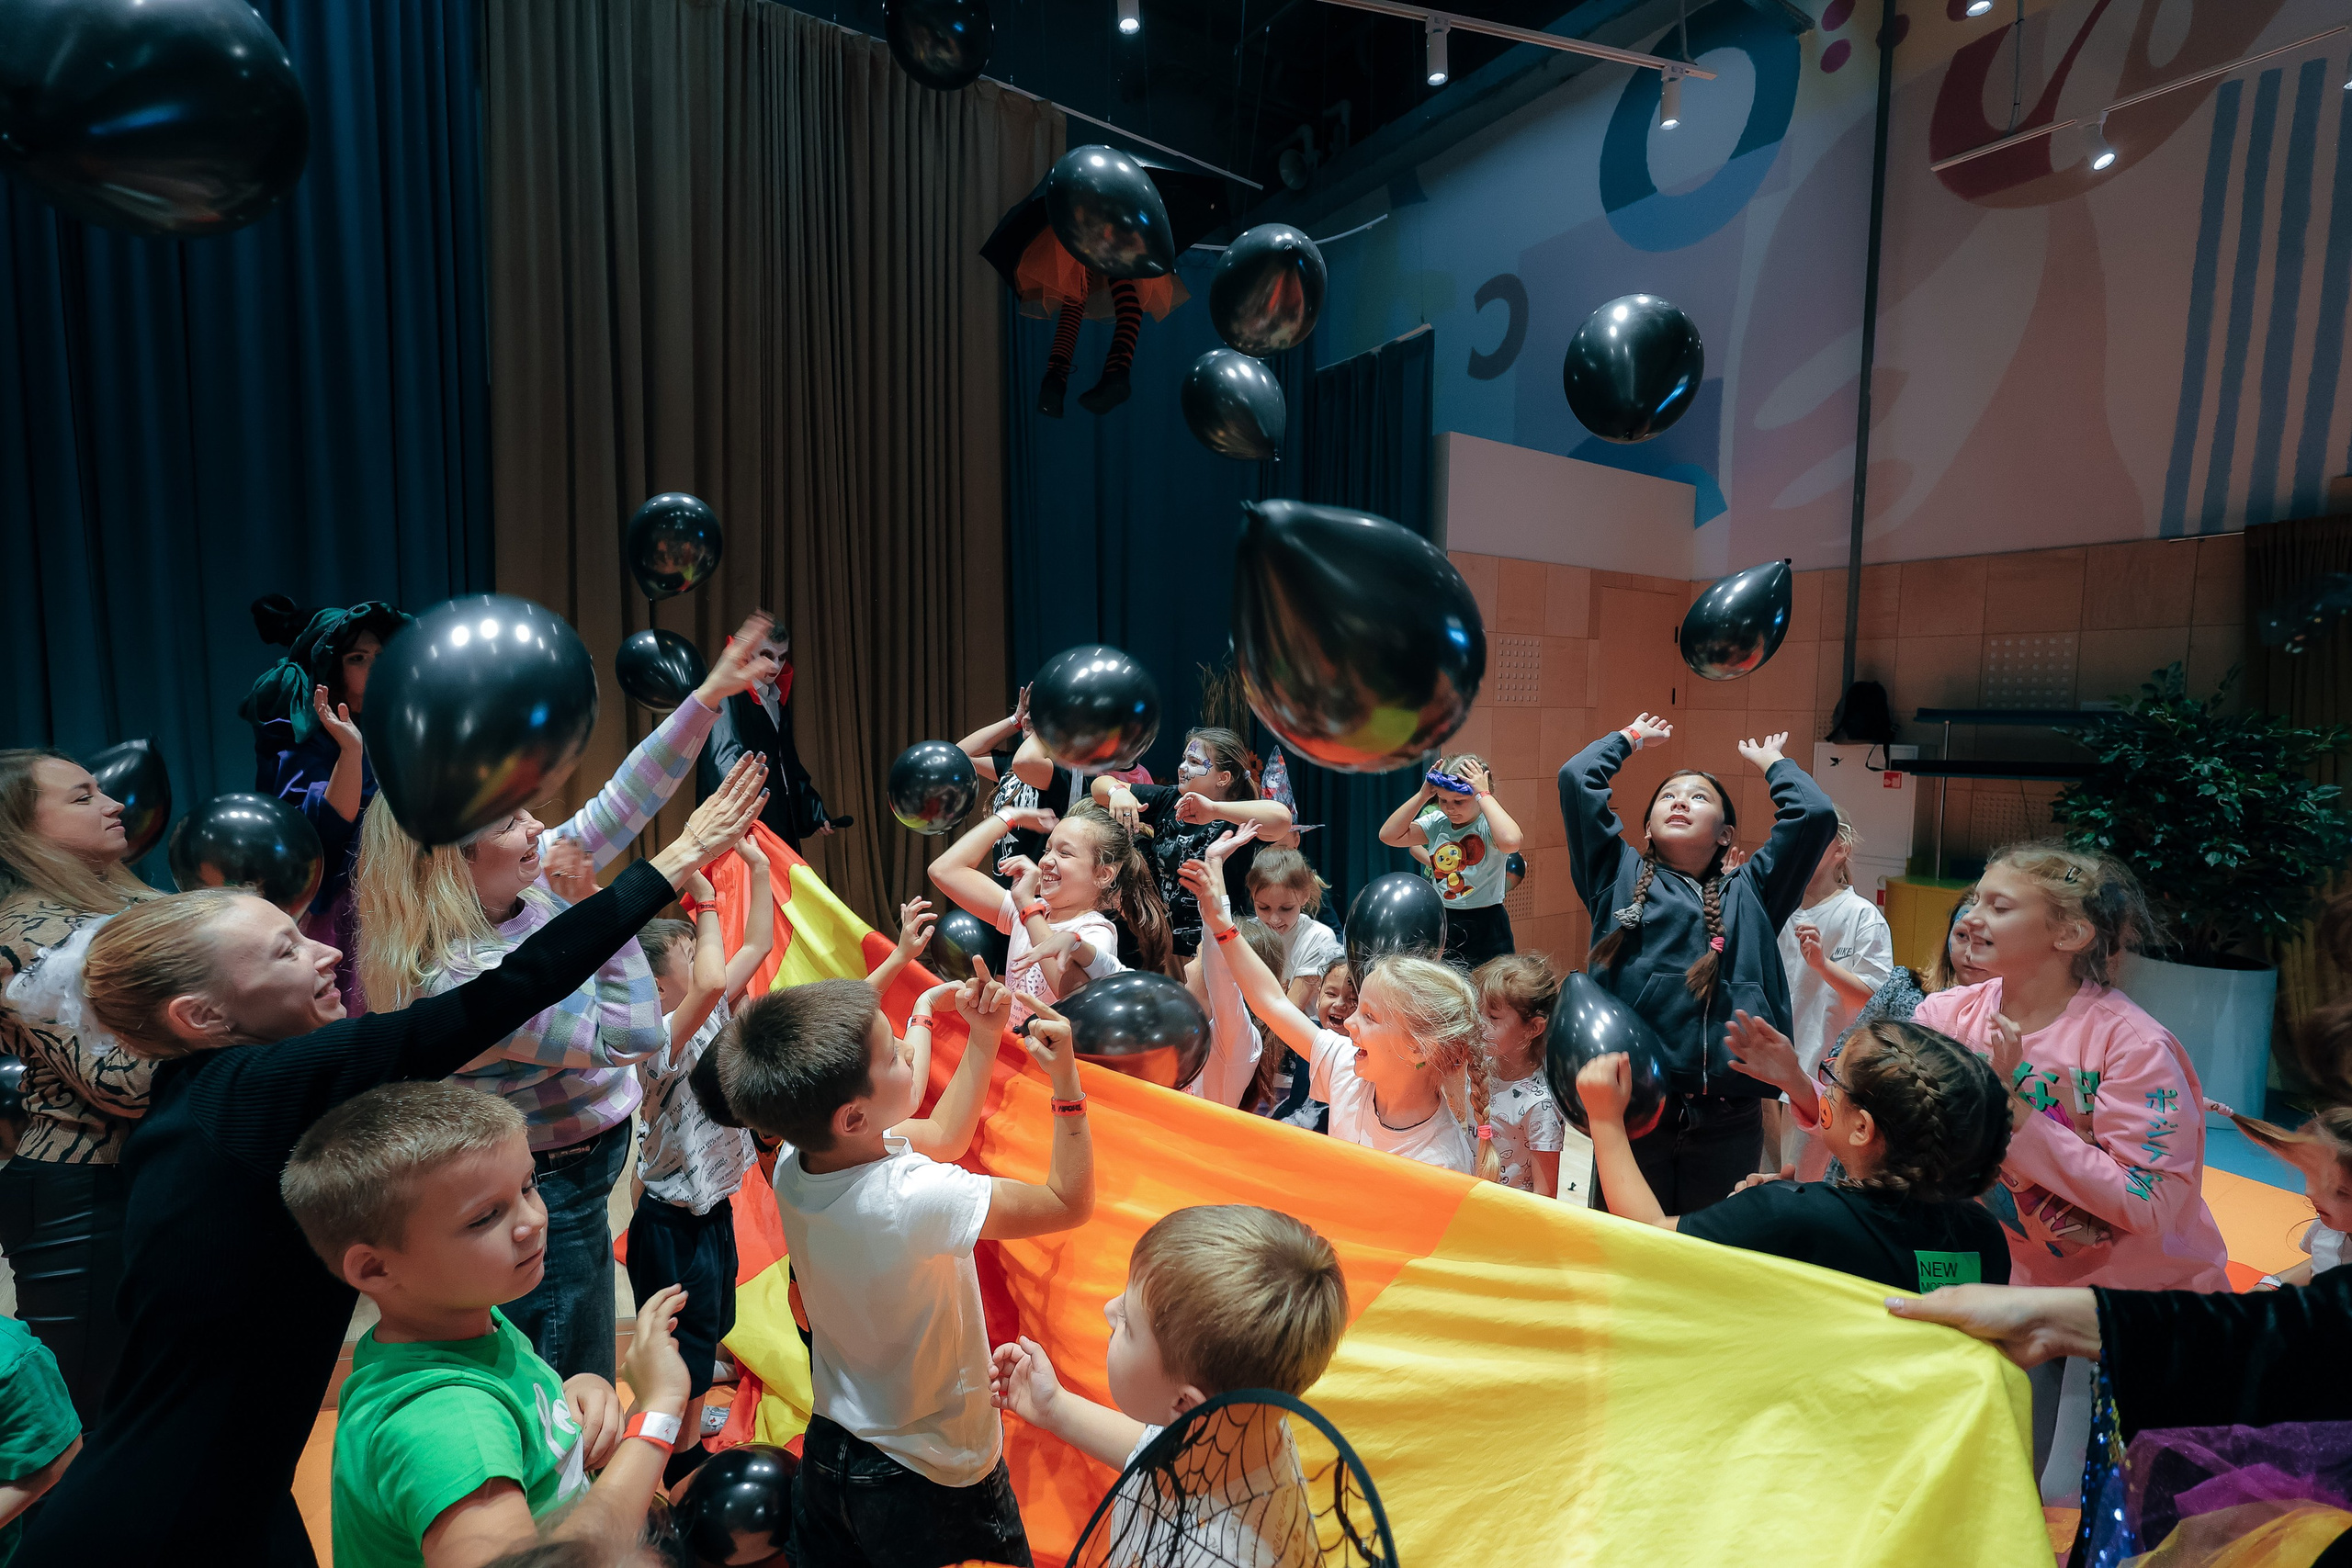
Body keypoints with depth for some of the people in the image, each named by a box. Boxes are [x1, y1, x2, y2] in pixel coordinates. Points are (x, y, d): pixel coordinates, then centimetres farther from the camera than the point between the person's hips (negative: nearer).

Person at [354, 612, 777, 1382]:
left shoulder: (531, 885, -6)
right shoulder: (461, 980, -30)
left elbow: (623, 803, -5)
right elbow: (633, 1036, -31)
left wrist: (712, 692, -8)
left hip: (574, 1179, 8)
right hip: (551, 1200, -8)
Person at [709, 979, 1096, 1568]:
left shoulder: (794, 1165, -14)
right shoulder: (915, 1199, -37)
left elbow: (943, 1137, 1)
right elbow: (1070, 1203, -25)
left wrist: (983, 1039, -5)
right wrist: (1066, 1078, -27)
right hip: (934, 1479, -6)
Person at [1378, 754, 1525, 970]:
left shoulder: (1487, 826, -15)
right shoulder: (1436, 823, 3)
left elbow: (1510, 840, -39)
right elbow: (1389, 835, -2)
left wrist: (1484, 794, -28)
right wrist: (1423, 795, -7)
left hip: (1484, 929, -5)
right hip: (1441, 923, 5)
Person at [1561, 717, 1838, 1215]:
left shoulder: (1748, 894, 15)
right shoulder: (1619, 878, 10)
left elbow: (1816, 814, 6)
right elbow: (1576, 779, 3)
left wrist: (1771, 760, 22)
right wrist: (1631, 737, 21)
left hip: (1727, 1116, 2)